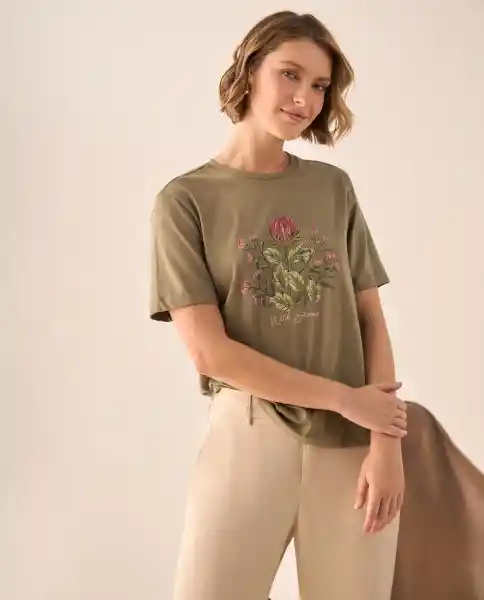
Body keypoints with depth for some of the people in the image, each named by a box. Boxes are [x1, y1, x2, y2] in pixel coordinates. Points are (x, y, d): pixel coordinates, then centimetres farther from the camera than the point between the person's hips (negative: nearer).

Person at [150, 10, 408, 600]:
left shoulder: (334, 187, 7)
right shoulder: (185, 199, -3)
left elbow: (372, 320, 5)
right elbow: (209, 350, -10)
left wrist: (387, 443, -7)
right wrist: (344, 398, -9)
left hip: (353, 444, 3)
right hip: (249, 438, -2)